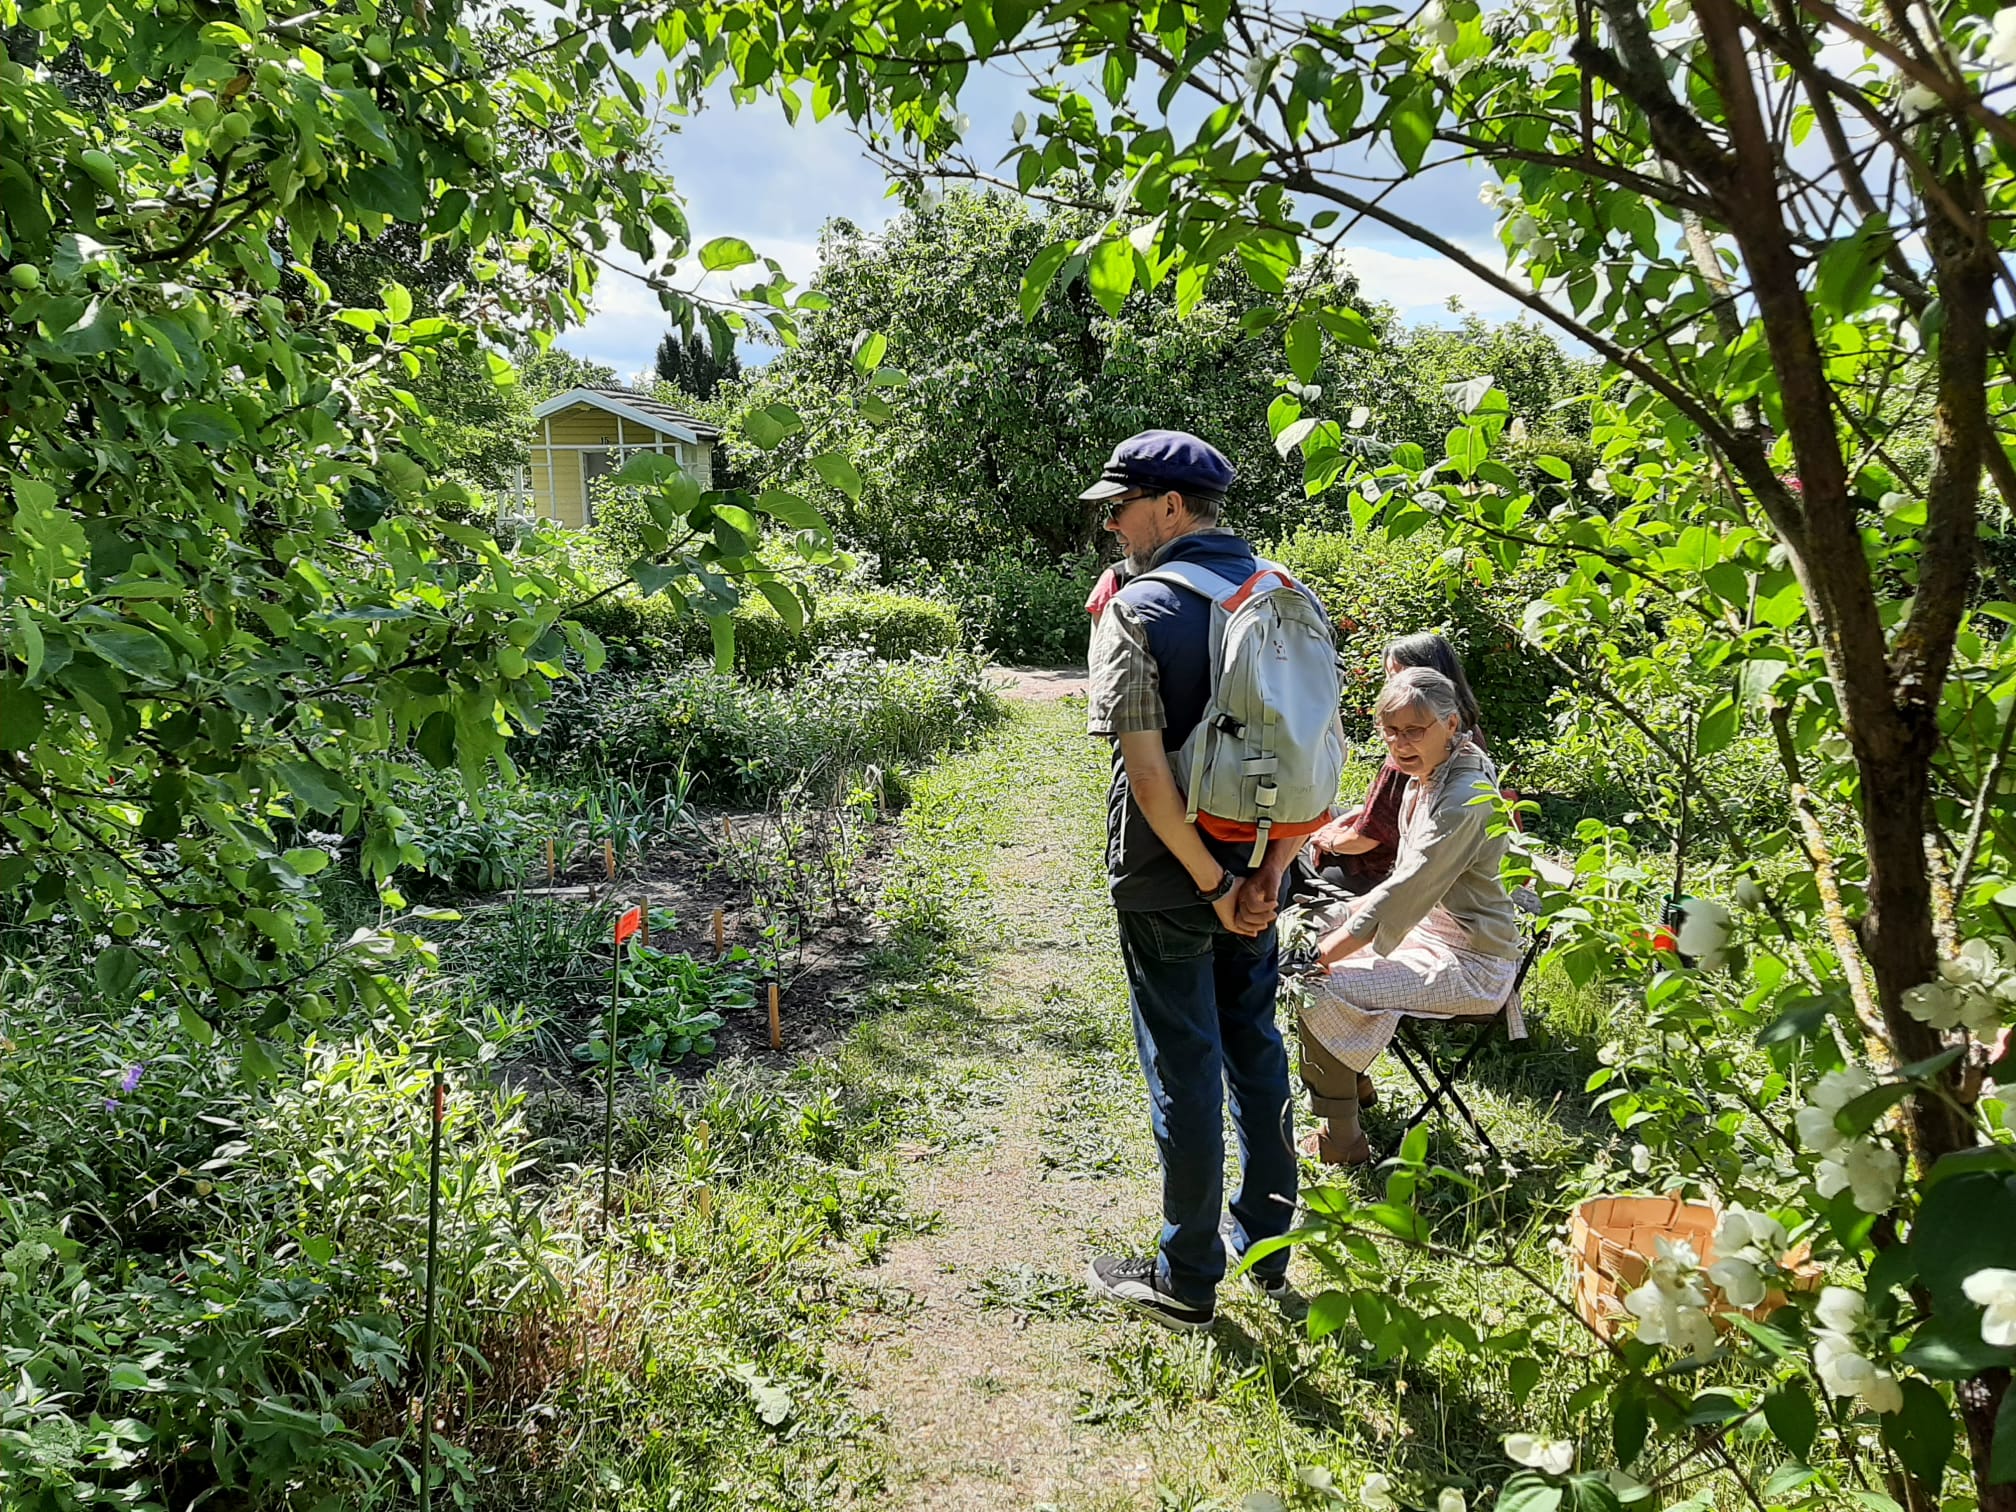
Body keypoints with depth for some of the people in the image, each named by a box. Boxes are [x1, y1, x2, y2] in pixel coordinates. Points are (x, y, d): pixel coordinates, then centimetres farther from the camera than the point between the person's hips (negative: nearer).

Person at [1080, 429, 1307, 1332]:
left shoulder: (1135, 610, -16)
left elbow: (1148, 775, -23)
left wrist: (1212, 884, -14)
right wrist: (1267, 872, -3)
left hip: (1170, 884, -6)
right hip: (1253, 868, 6)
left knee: (1185, 1072, 5)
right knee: (1256, 1051, 19)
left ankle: (1188, 1281, 21)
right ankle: (1269, 1250, 35)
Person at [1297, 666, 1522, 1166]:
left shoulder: (1465, 797, -24)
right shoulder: (1423, 781, 5)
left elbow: (1406, 894, -27)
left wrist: (1326, 954, -23)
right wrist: (1347, 914, 3)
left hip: (1469, 965, -10)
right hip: (1427, 933, 10)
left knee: (1320, 990, -20)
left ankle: (1341, 1139, -3)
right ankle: (1352, 1081, 27)